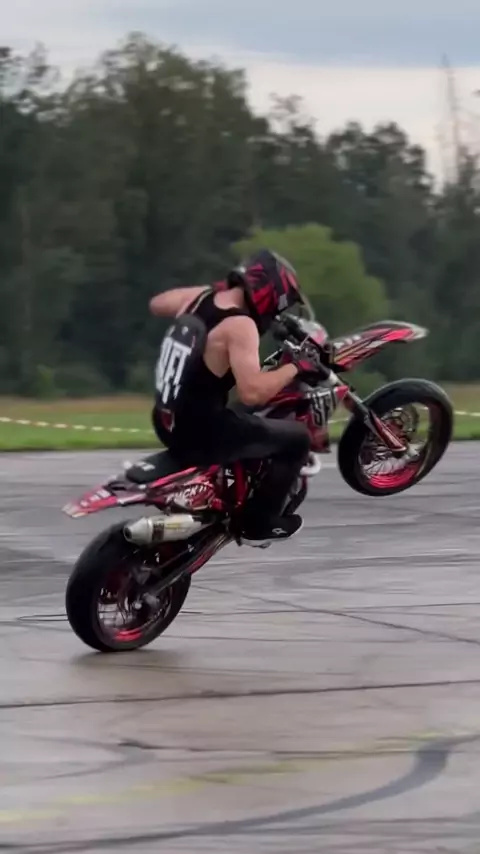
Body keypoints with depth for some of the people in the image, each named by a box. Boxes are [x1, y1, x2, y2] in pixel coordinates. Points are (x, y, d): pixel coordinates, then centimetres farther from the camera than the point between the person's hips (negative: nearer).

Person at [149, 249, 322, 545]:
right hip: (201, 433, -9)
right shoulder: (239, 325, -22)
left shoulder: (199, 297, 3)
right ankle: (259, 523, 10)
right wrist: (295, 367, -19)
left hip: (168, 421, 9)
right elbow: (252, 392, -34)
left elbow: (156, 304, 26)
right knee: (297, 438, 3)